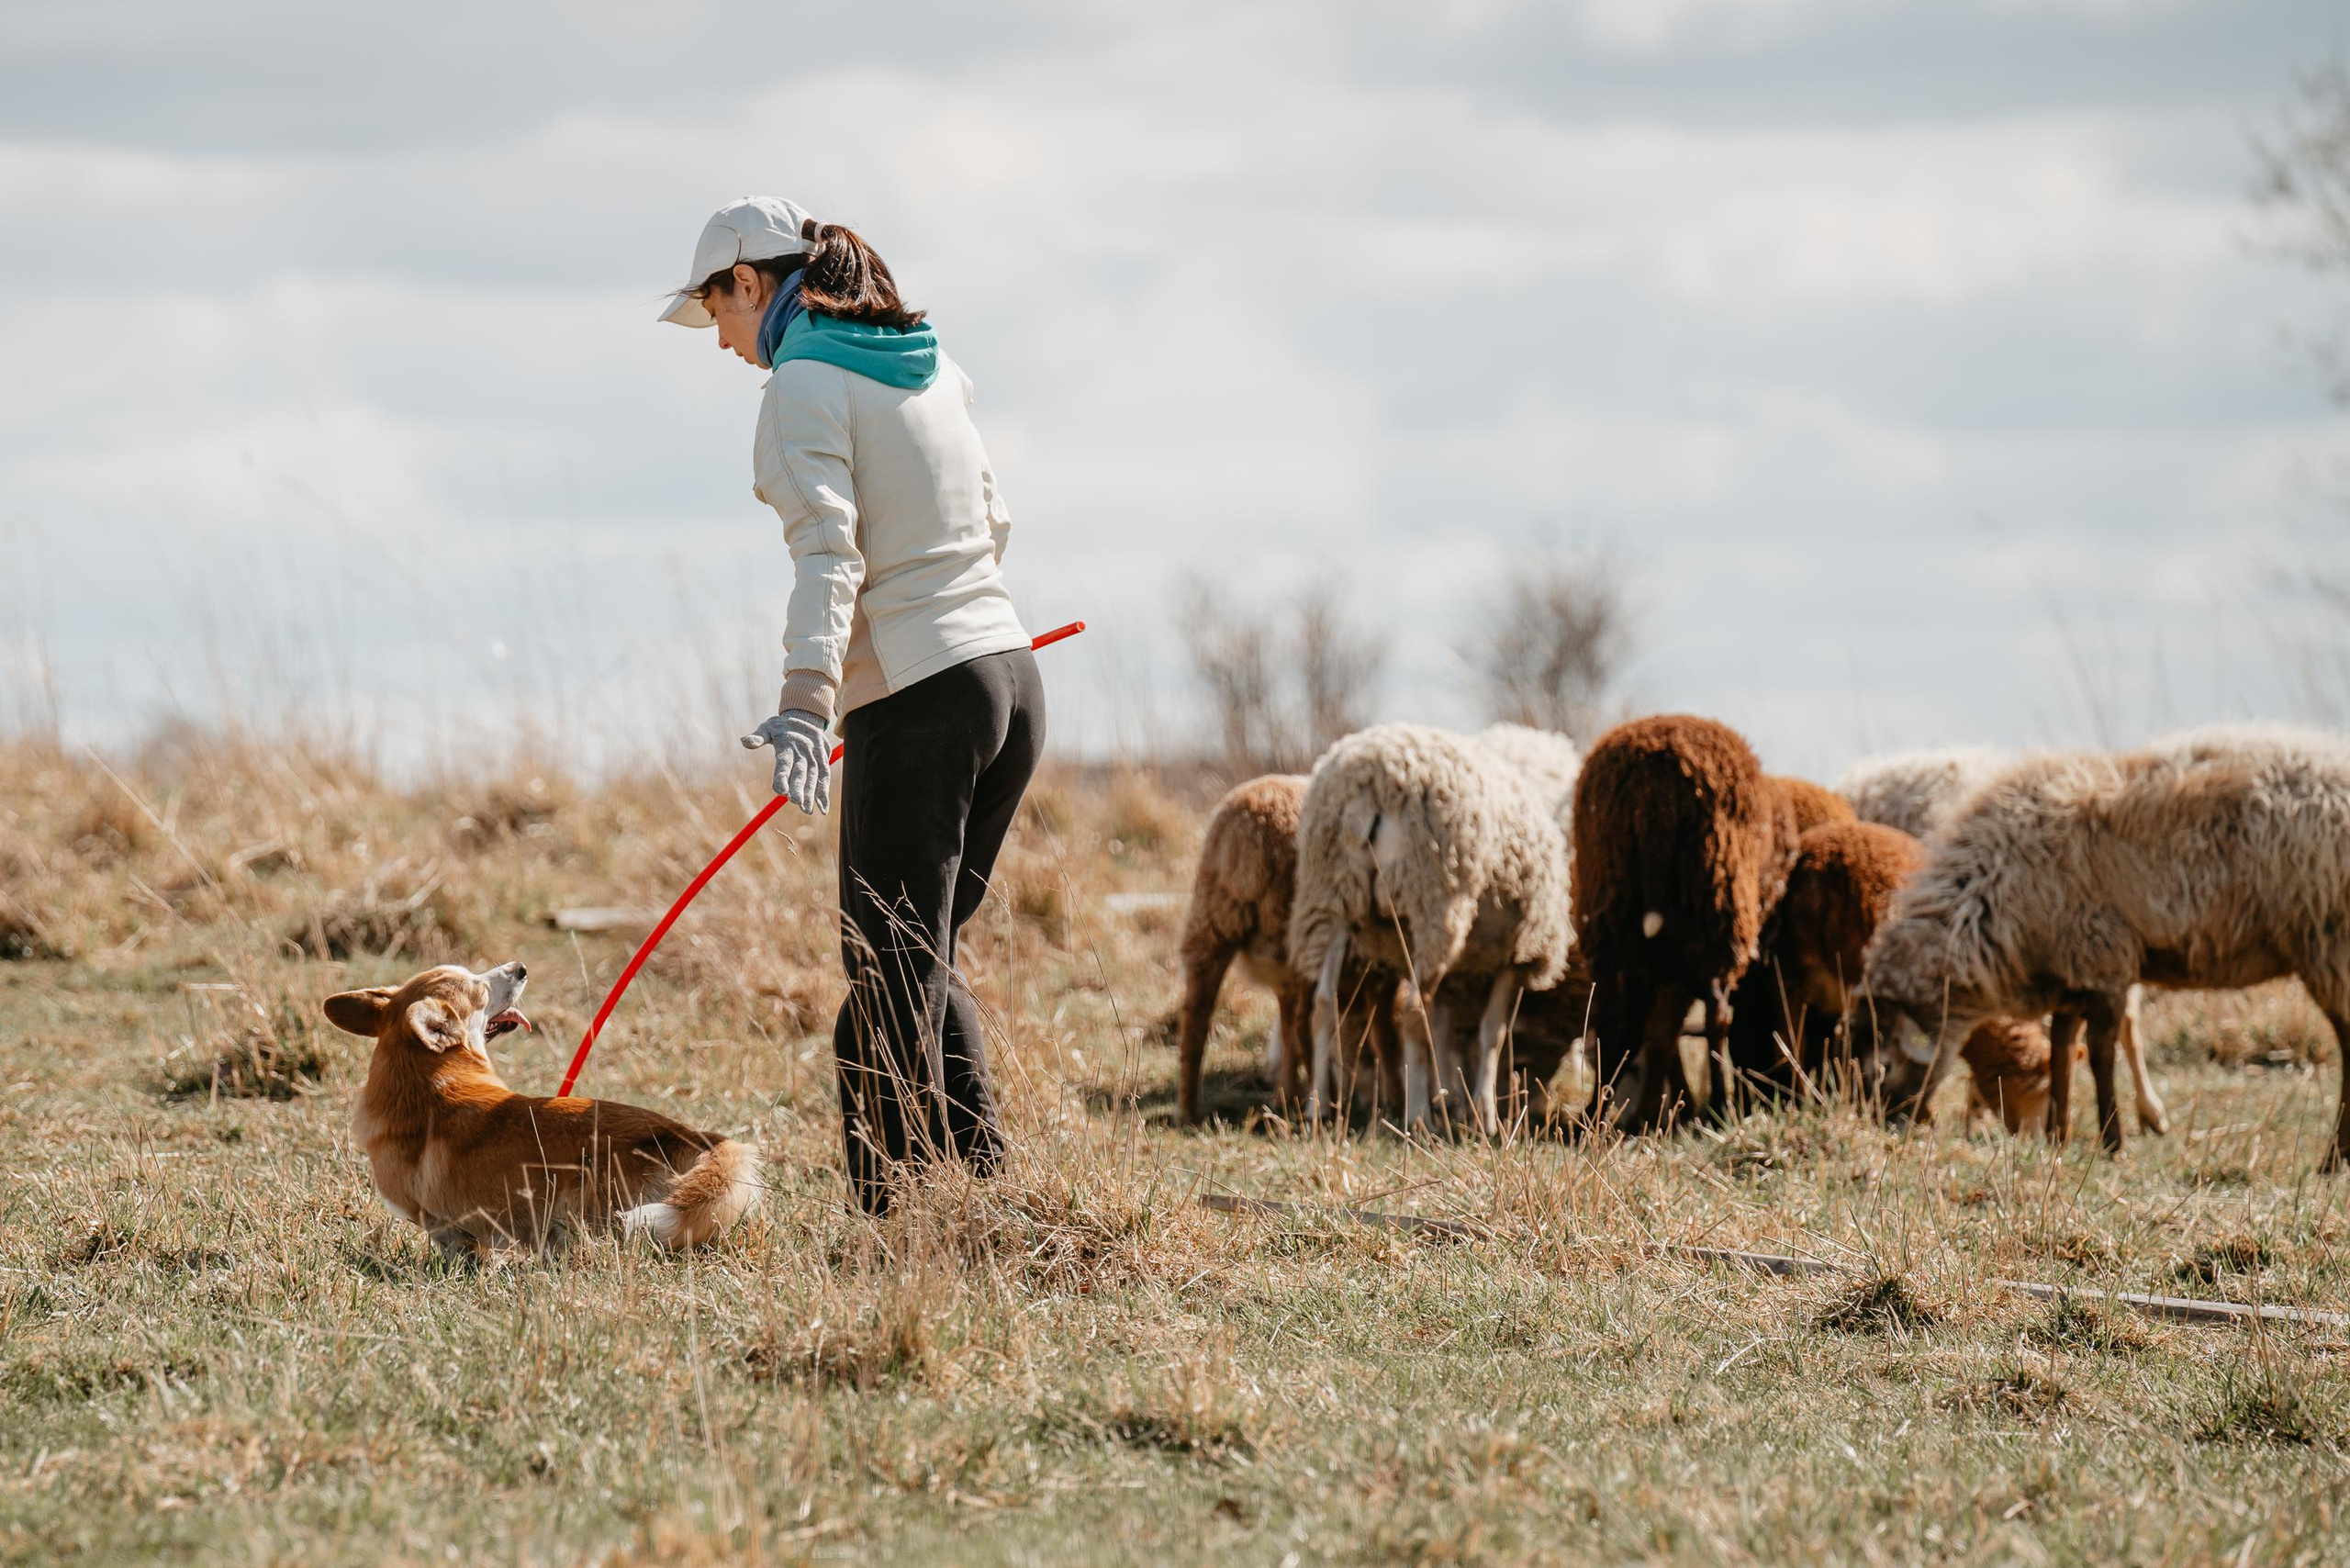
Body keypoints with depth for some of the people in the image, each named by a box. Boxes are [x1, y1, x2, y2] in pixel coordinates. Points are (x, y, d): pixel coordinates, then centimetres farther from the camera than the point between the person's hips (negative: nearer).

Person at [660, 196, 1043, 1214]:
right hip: (1010, 678, 8)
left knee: (891, 988, -5)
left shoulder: (806, 383, -7)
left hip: (920, 703, -8)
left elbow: (829, 551, -20)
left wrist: (805, 703, -30)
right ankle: (980, 1183, 15)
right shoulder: (930, 366, 16)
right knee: (924, 960, 19)